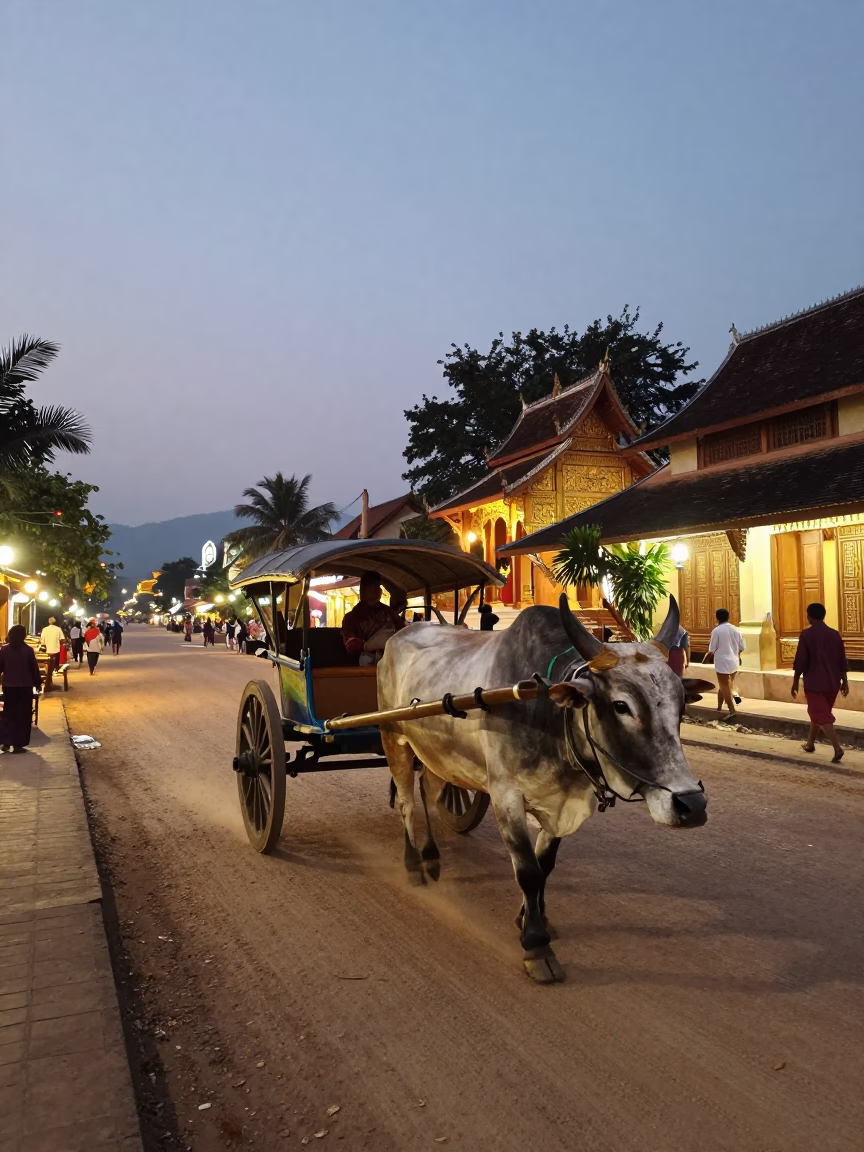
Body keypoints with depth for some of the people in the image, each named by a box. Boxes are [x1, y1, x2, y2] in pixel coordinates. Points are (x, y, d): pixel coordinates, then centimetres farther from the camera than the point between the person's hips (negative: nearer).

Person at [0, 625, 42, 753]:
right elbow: (34, 668, -4)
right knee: (23, 715, 4)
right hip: (25, 686, -3)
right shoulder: (28, 650, -9)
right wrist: (38, 683, 7)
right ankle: (17, 744, 1)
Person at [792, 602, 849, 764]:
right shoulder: (835, 634, 4)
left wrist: (795, 682, -3)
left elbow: (800, 661, -12)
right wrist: (844, 681, 14)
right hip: (832, 682, 6)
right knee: (818, 712, 21)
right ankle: (810, 744, 32)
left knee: (822, 716, -4)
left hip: (814, 682, -6)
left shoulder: (806, 635, -12)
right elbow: (842, 661, 7)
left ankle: (837, 748, -17)